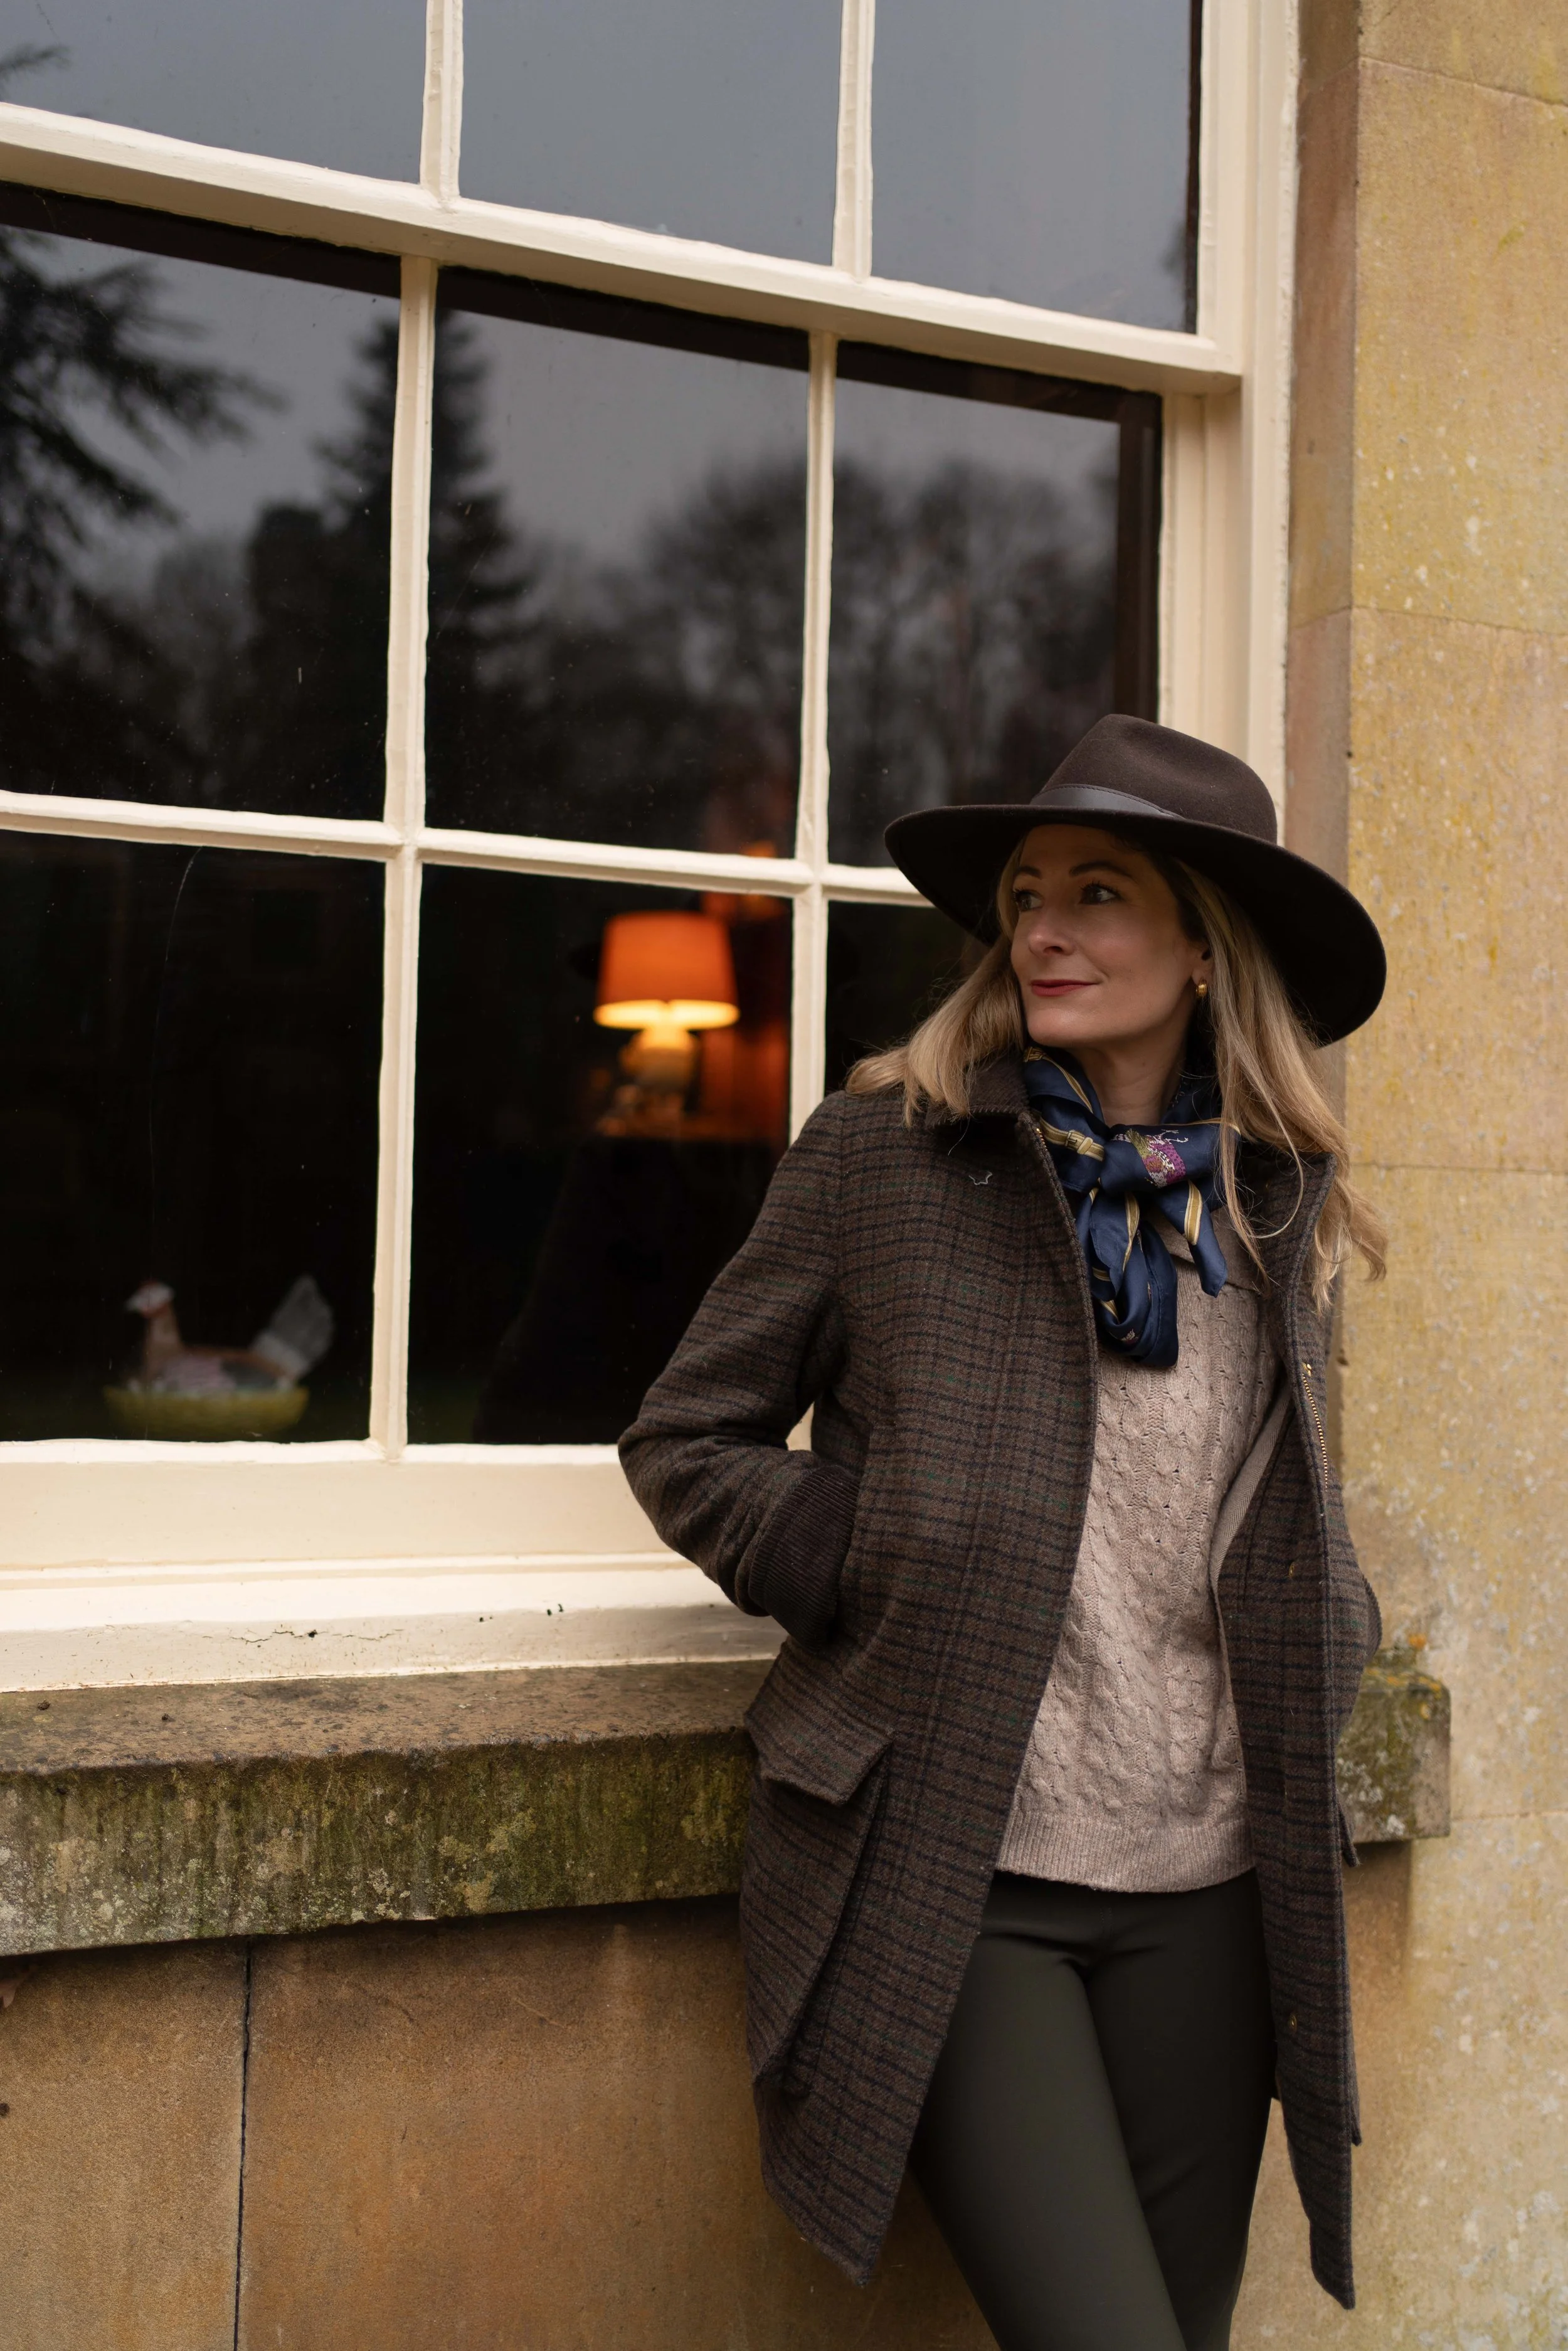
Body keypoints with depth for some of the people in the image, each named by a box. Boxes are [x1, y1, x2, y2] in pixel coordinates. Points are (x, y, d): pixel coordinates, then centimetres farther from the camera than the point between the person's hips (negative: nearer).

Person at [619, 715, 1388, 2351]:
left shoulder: (1280, 1203, 8)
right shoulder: (884, 1149, -4)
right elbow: (686, 1440, 1)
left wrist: (1316, 1672, 7)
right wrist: (873, 1580, -9)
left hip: (1206, 1900, 4)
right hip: (949, 1884, -4)